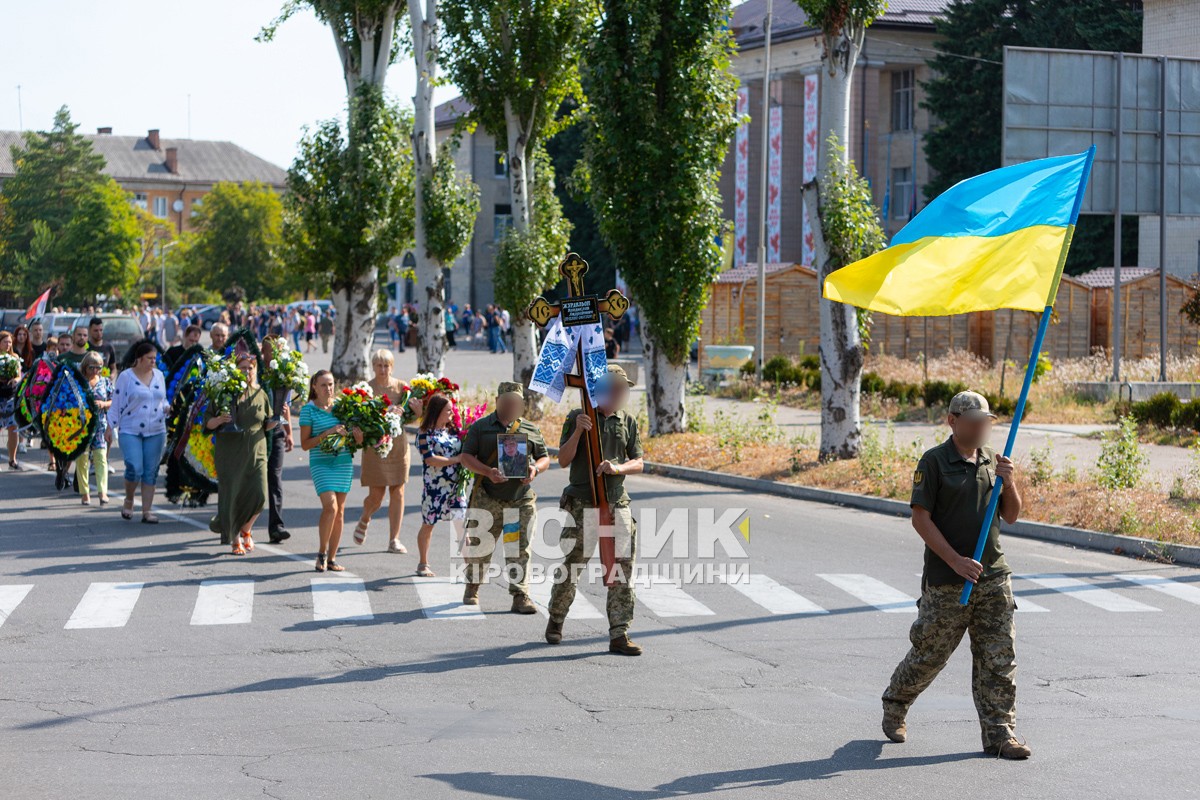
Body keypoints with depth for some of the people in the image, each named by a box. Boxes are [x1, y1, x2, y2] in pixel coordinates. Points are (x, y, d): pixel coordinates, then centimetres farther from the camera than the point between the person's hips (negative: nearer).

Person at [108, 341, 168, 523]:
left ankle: (147, 511, 9)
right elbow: (116, 404, 0)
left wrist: (166, 408, -3)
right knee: (134, 469, -14)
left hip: (156, 432, 4)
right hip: (130, 431, -4)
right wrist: (110, 428, -2)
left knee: (151, 472, 3)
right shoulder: (126, 376, -2)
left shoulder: (159, 375, 11)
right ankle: (128, 501, 13)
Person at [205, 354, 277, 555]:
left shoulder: (260, 394, 9)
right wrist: (219, 420, -19)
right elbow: (207, 421, 1)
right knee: (232, 496, -2)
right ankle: (235, 540, 14)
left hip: (255, 453, 2)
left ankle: (245, 530, 20)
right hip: (229, 453, -2)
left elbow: (266, 426, 13)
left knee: (258, 495, -8)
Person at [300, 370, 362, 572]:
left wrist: (357, 435, -8)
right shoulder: (308, 410, -3)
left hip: (343, 462, 4)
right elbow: (305, 444, -5)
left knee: (340, 511, 5)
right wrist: (326, 434, -15)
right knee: (330, 506, -18)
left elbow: (357, 441, 15)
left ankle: (332, 558, 12)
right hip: (321, 463, -4)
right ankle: (321, 553, -2)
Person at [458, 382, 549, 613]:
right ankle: (472, 587, 30)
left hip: (521, 499, 1)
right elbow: (466, 457, 0)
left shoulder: (531, 430, 12)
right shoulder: (480, 427, 5)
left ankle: (520, 596, -3)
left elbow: (545, 458, 16)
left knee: (520, 550, -5)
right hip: (487, 497, -1)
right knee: (479, 546, 8)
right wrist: (488, 472, -17)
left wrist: (535, 469, -8)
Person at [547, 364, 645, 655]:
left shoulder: (628, 421, 10)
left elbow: (638, 464, 6)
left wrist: (618, 468, -15)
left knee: (623, 565, -5)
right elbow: (563, 460, -5)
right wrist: (578, 431, -19)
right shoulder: (577, 418, 0)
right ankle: (556, 619, 28)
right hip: (583, 502, -3)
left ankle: (619, 634, -4)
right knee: (571, 565, 3)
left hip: (617, 501, 3)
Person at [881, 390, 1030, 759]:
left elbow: (1011, 516, 13)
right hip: (946, 582, -5)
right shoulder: (934, 462, -7)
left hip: (993, 577, 5)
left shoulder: (992, 460, 10)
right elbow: (920, 519, -11)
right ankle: (895, 705, 30)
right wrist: (955, 560, -18)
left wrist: (1008, 483, -6)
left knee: (999, 659, 0)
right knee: (930, 653, 6)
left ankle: (999, 734, 5)